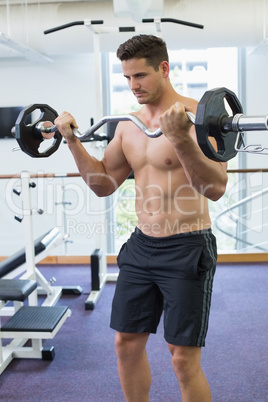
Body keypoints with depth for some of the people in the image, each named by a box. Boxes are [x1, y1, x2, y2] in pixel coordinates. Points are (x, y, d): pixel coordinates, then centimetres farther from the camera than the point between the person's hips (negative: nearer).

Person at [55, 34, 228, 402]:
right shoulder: (128, 125, 9)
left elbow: (216, 188, -23)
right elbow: (103, 184, 13)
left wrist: (181, 139, -36)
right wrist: (72, 140, 4)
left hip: (187, 249, -6)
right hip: (141, 245, 7)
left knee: (183, 358, 0)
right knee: (127, 343, 15)